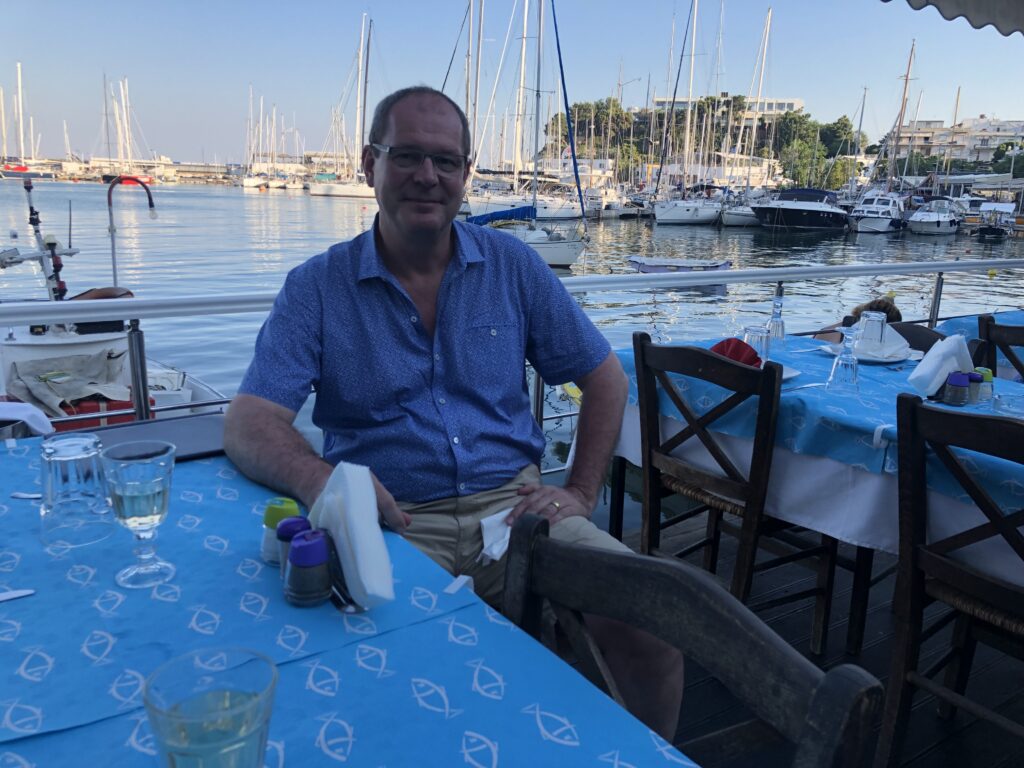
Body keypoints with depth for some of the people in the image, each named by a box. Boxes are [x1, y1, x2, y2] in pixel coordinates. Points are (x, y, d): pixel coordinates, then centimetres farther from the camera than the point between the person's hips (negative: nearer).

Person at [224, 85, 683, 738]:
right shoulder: (317, 287, 2)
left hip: (512, 504, 2)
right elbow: (249, 424, -6)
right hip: (394, 522, -1)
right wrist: (317, 478, -28)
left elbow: (605, 380, 12)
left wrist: (581, 493, 2)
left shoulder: (512, 266, 7)